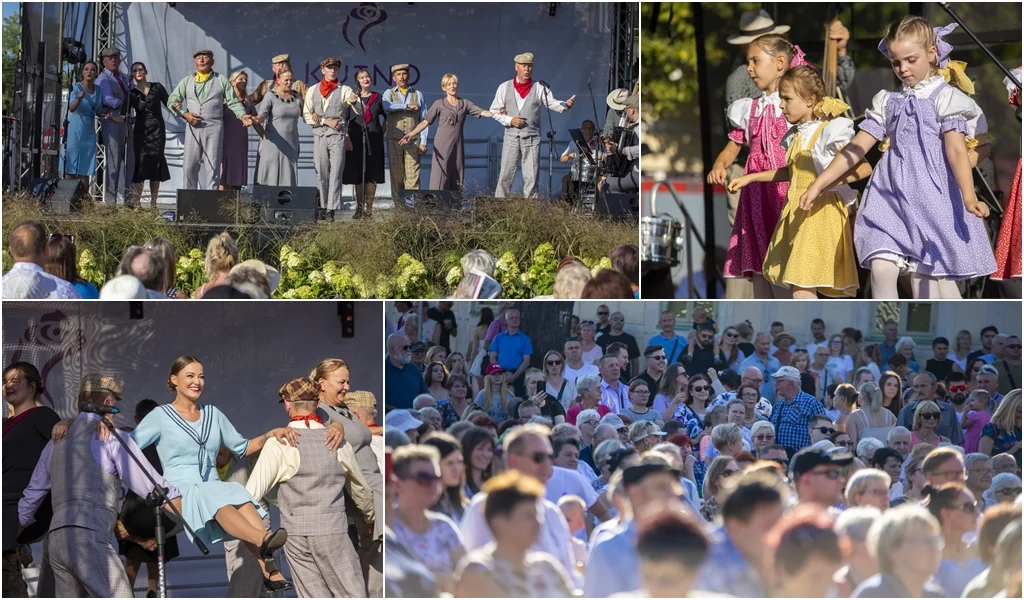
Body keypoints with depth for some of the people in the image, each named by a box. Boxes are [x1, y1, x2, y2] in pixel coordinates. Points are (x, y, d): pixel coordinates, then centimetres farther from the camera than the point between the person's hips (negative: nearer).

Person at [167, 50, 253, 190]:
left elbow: (233, 102, 4)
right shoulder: (187, 81, 17)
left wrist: (243, 116, -15)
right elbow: (172, 100, 14)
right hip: (193, 127, 2)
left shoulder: (221, 80, 11)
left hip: (214, 127, -2)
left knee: (213, 168, -5)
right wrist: (184, 114, -3)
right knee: (189, 167, -1)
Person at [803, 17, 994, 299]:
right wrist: (819, 183, 8)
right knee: (881, 268, -13)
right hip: (892, 196, 4)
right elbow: (857, 147, 13)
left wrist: (969, 196, -26)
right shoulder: (889, 101, 13)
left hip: (934, 198, -4)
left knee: (927, 276, -3)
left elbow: (957, 150, -12)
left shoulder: (947, 98, -2)